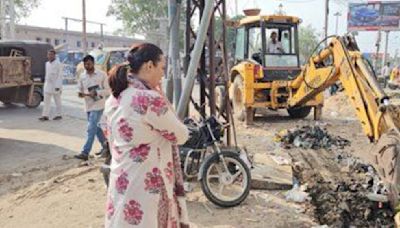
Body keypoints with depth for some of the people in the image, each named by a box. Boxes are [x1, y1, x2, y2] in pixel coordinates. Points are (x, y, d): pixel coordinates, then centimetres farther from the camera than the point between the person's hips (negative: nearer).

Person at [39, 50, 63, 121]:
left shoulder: (58, 64, -10)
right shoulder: (47, 63, 13)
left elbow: (60, 75, -14)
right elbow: (46, 74, 19)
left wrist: (58, 86, -19)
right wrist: (45, 84, 18)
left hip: (55, 85, -7)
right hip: (47, 85, 7)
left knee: (57, 101, 5)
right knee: (46, 101, 3)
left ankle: (58, 115, 15)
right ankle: (45, 116, 4)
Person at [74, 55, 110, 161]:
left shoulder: (101, 75, -7)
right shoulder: (82, 76, 6)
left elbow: (108, 90, -6)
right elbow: (80, 90, 12)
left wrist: (96, 93, -21)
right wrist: (81, 94, -12)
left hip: (98, 105, -6)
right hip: (88, 105, 6)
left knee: (91, 129, -11)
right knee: (95, 127, 16)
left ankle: (85, 153, -11)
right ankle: (105, 145, 34)